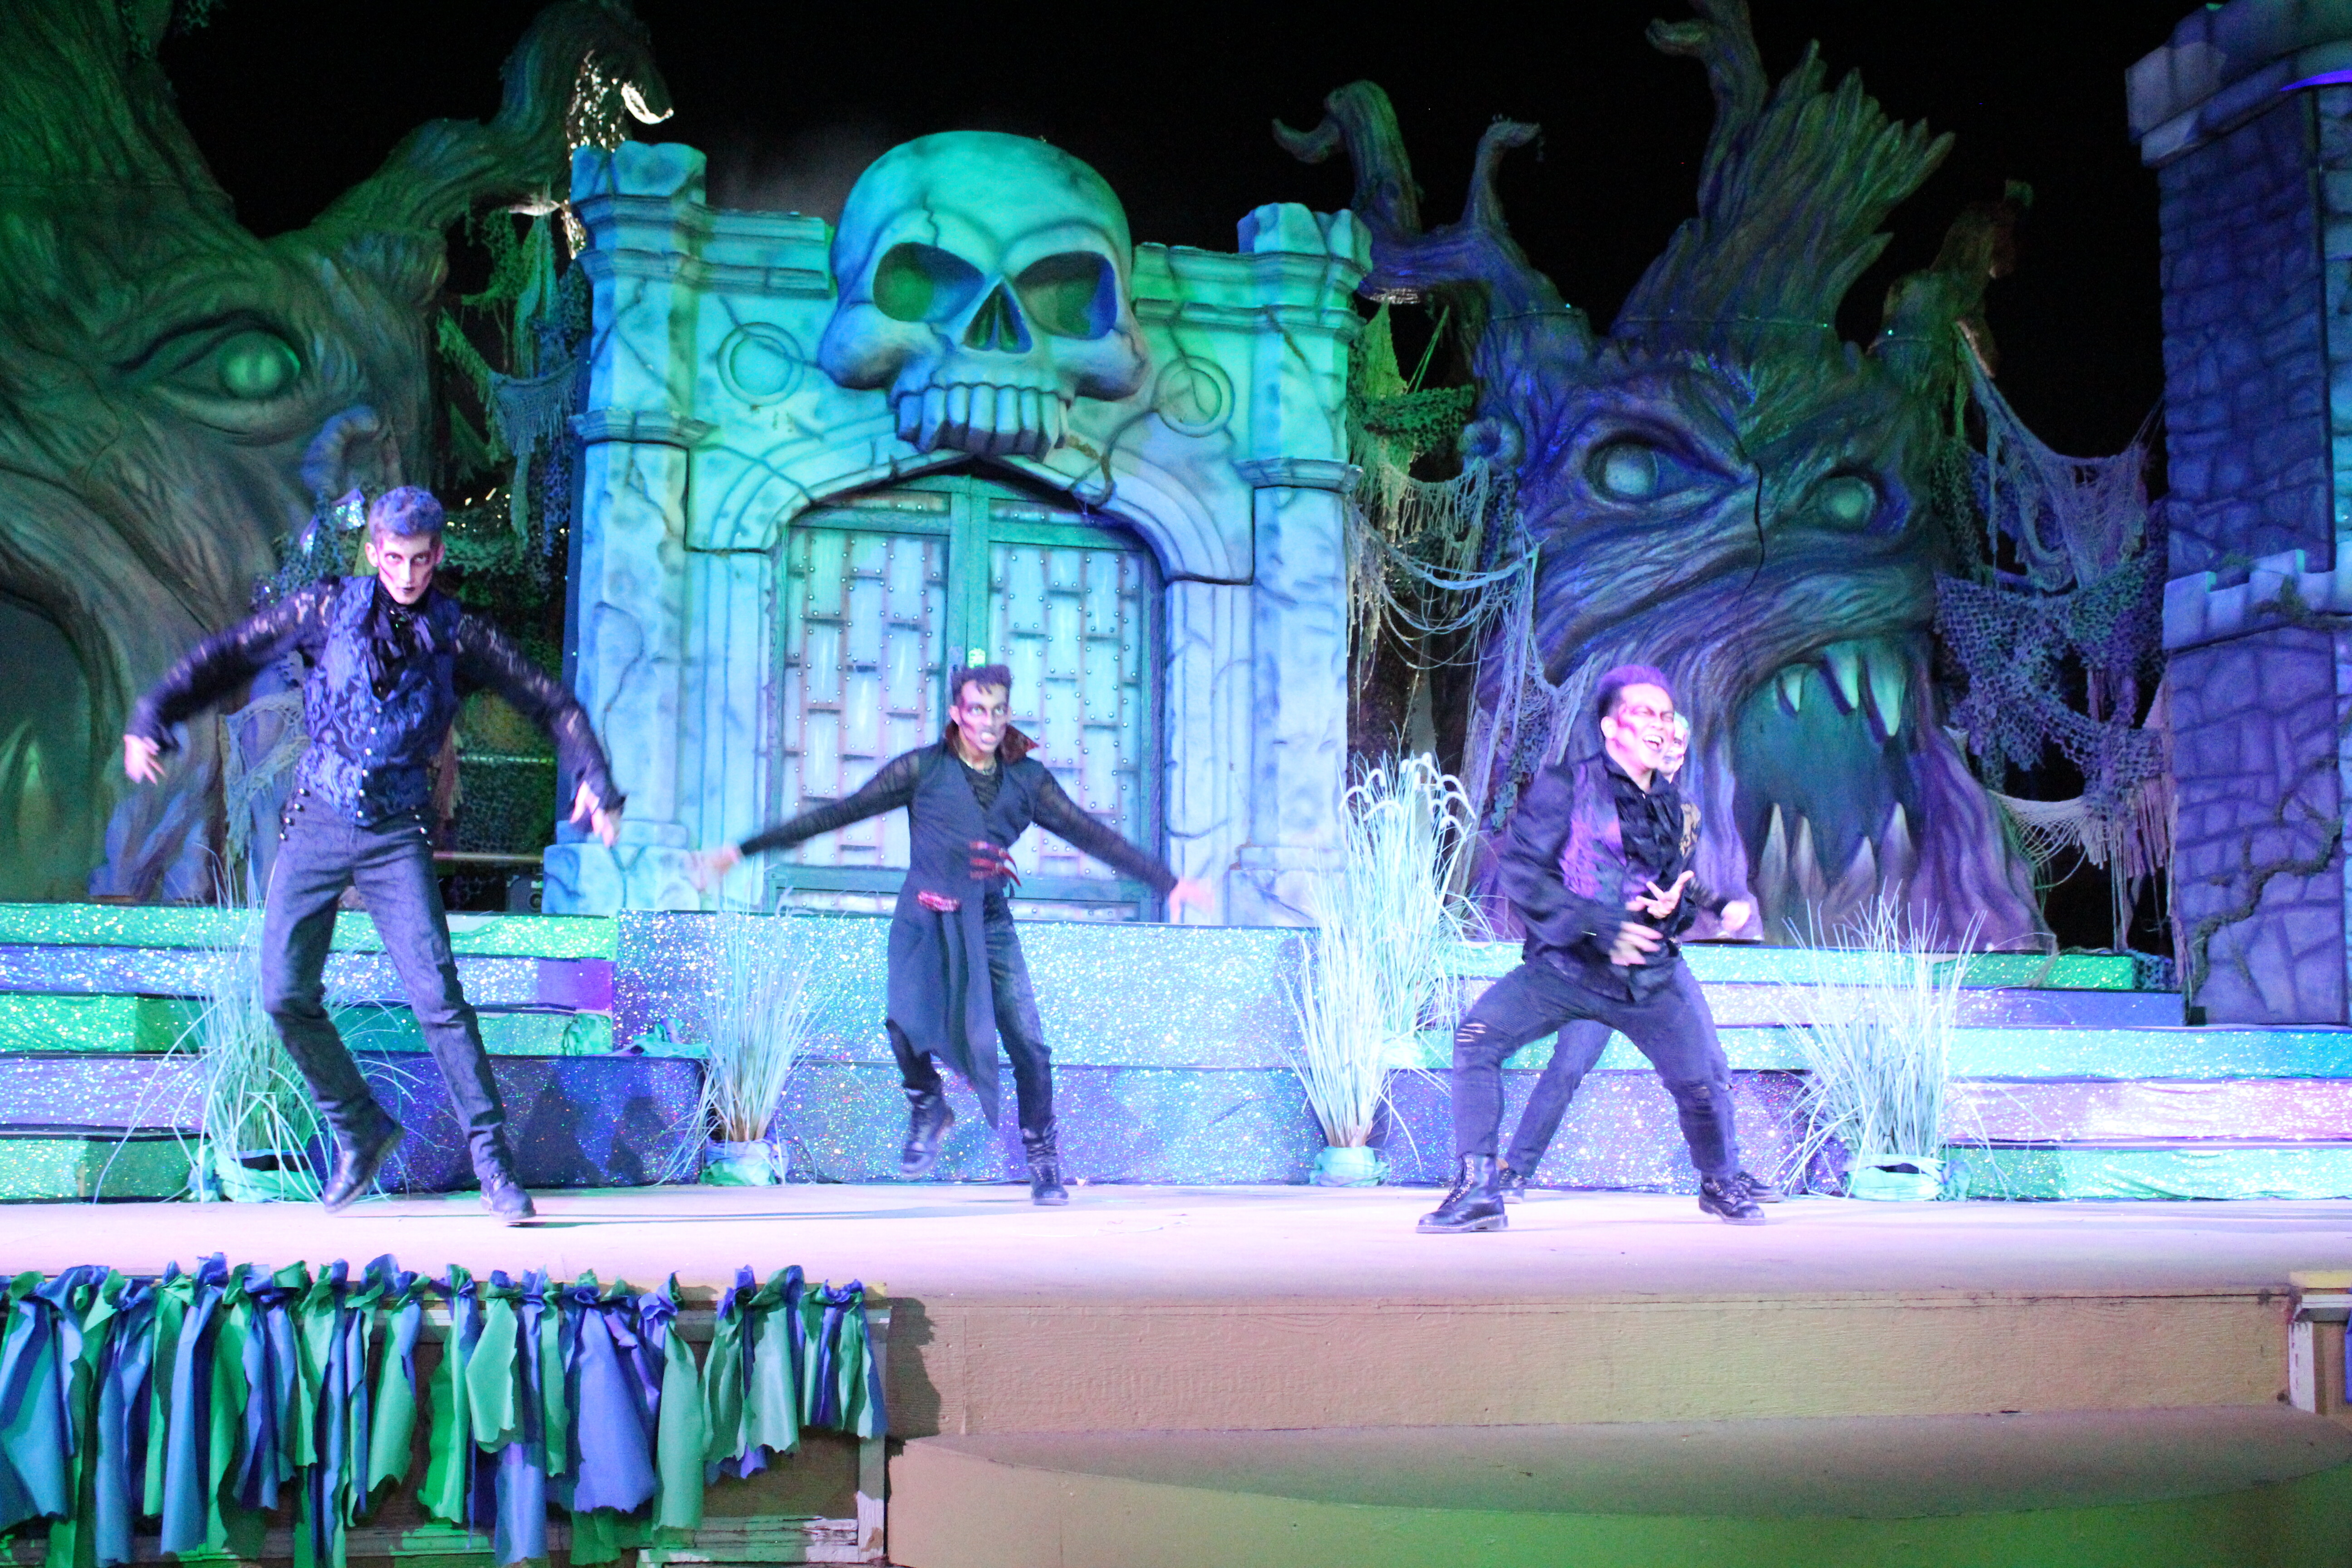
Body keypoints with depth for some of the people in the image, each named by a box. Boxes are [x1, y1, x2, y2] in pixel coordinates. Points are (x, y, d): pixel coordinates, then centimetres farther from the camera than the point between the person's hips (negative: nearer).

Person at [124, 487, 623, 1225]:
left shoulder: (458, 634, 1)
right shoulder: (327, 608, 2)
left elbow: (551, 704, 6)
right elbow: (229, 657, 7)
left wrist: (594, 780, -6)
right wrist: (153, 716, -3)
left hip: (397, 836, -2)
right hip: (316, 824, 2)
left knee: (437, 995, -12)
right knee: (286, 996, -3)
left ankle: (494, 1165, -7)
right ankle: (360, 1131, 19)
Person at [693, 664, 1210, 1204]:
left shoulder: (1027, 778, 3)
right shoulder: (923, 769, -4)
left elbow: (1093, 836, 8)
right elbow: (838, 813, -4)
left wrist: (1168, 882, 5)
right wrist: (745, 850, -6)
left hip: (990, 926, 2)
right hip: (924, 922, -2)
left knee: (1029, 1046, -8)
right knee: (907, 1022, -27)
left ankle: (1044, 1161, 13)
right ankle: (927, 1109, 5)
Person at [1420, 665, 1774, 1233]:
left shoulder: (1671, 809, 10)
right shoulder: (1565, 786, -6)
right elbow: (1520, 871, -16)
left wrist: (1673, 906, -5)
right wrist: (1600, 924, -23)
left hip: (1652, 974, 3)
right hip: (1564, 967, -3)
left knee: (1705, 1083, -1)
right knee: (1477, 1038, -21)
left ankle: (1721, 1185, 32)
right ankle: (1478, 1191, -12)